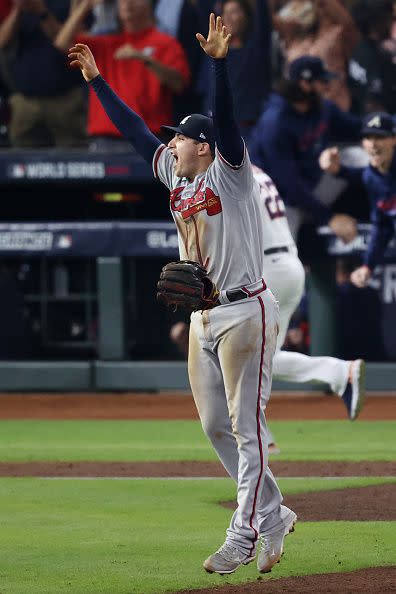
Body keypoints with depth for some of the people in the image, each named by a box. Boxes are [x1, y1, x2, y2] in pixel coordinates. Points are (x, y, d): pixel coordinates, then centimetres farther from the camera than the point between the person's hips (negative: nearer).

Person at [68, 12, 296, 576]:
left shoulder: (229, 173, -9)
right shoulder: (176, 175, 12)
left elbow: (226, 118, -24)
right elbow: (135, 130, 18)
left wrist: (219, 61, -37)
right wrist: (96, 79, 18)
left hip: (245, 312, -9)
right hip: (203, 315, 9)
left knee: (246, 426, -9)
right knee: (217, 427, 9)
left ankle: (245, 535, -10)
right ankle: (272, 516, 20)